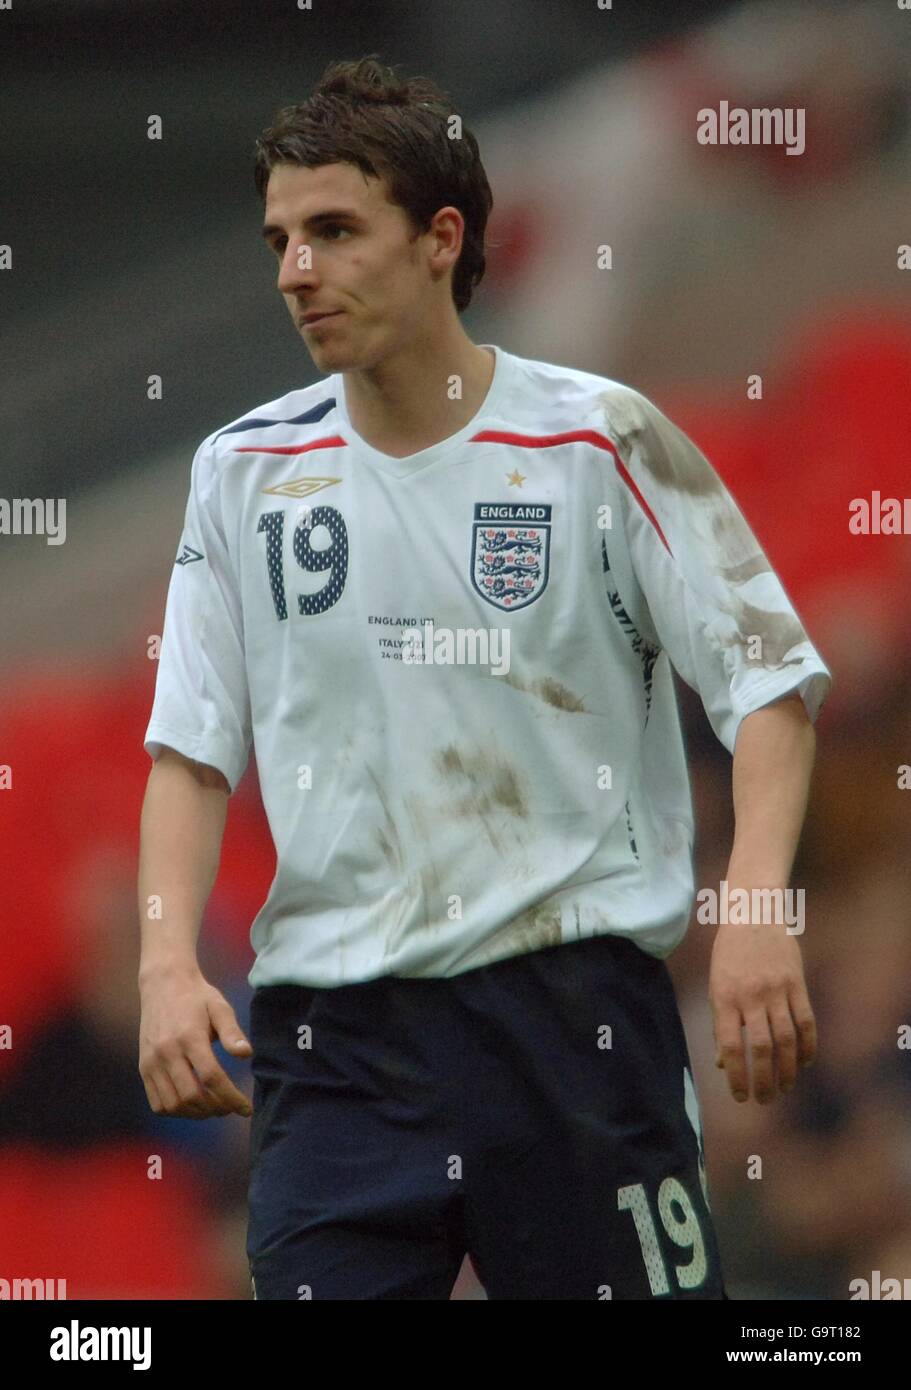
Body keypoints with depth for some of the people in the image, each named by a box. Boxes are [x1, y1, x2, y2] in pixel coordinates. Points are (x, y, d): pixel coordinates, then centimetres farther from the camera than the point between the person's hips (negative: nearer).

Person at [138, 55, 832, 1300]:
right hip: (330, 1029, 3)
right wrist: (168, 963, -5)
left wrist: (756, 909, -17)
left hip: (576, 1002, -2)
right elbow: (193, 748, 10)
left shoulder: (597, 438, -1)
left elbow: (770, 678, -2)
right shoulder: (245, 469, 8)